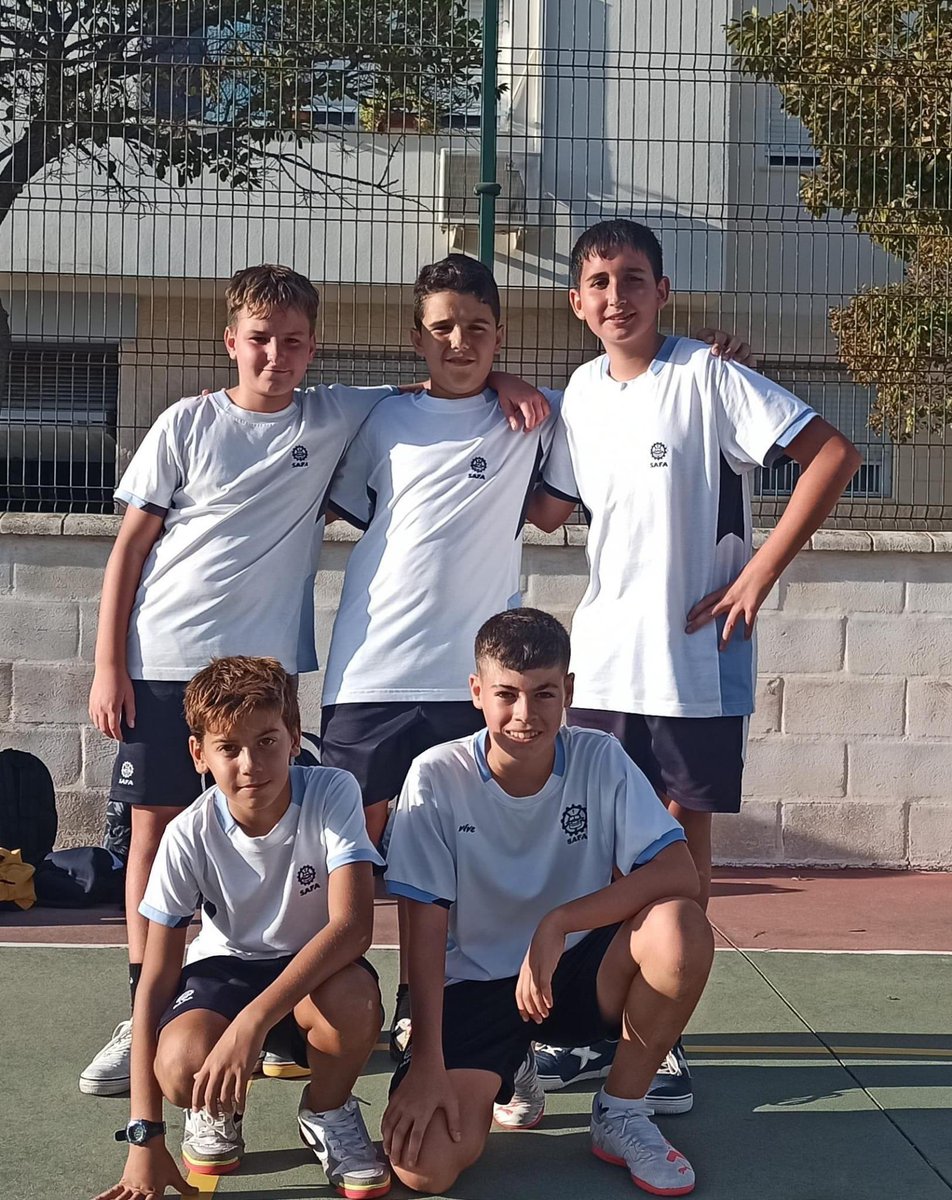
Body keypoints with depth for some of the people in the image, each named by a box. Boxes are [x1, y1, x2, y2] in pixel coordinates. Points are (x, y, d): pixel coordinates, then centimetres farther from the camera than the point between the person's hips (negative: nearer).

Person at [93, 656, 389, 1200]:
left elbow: (353, 925, -32)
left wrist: (253, 1021, -43)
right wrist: (145, 1134, -20)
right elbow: (156, 978, -16)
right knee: (183, 1064, -34)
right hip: (225, 967, 0)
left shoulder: (333, 793, -22)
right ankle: (218, 1111, 6)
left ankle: (328, 1112, -2)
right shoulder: (188, 837, -19)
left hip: (314, 970, 0)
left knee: (352, 999, -37)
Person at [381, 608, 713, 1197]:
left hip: (579, 973, 2)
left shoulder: (600, 759, -10)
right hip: (473, 986, -1)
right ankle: (510, 1070, 12)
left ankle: (622, 1113, -5)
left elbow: (679, 874, -20)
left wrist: (558, 924, -29)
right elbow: (426, 928, -14)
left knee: (682, 929, -30)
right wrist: (427, 1062, -20)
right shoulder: (437, 778, -14)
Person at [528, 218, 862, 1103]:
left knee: (682, 833, 4)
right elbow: (550, 508, 18)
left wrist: (760, 573, -16)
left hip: (695, 657, -5)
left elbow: (832, 455, -15)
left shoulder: (707, 376, -10)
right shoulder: (585, 390, 8)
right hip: (603, 658, 5)